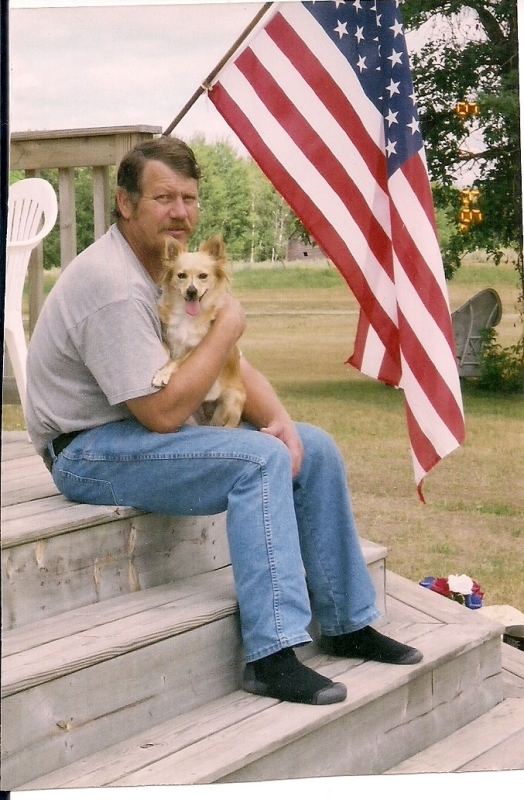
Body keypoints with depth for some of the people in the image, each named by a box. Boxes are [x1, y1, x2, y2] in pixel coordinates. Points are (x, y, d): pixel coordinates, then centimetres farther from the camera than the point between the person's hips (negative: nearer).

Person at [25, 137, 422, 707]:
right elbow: (164, 412, -27)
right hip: (90, 450, -9)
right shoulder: (114, 284, -24)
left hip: (147, 425, 10)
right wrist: (226, 327, -17)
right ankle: (271, 657, -25)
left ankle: (348, 624, 11)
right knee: (262, 460, -26)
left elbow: (233, 366, 9)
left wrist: (279, 419, -10)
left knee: (313, 448, 1)